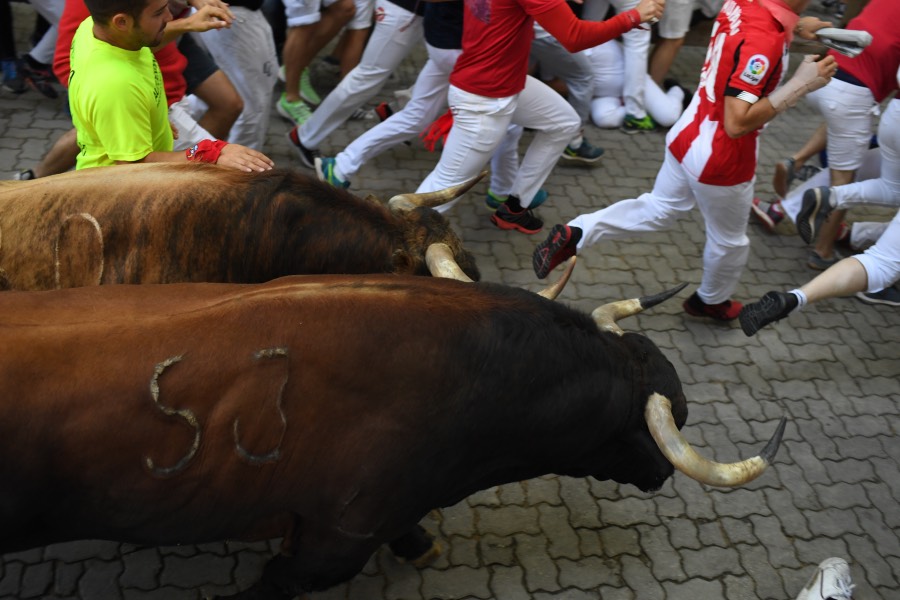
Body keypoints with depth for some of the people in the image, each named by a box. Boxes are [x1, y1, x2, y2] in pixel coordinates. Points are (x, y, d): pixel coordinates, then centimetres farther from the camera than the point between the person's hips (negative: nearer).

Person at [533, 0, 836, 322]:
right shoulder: (765, 41, -30)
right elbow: (737, 123, -30)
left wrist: (793, 26, 13)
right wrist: (800, 84, -29)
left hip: (687, 136, 7)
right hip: (722, 163, -7)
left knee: (658, 210, 24)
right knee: (728, 240, 20)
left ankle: (575, 234, 12)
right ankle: (712, 301, 44)